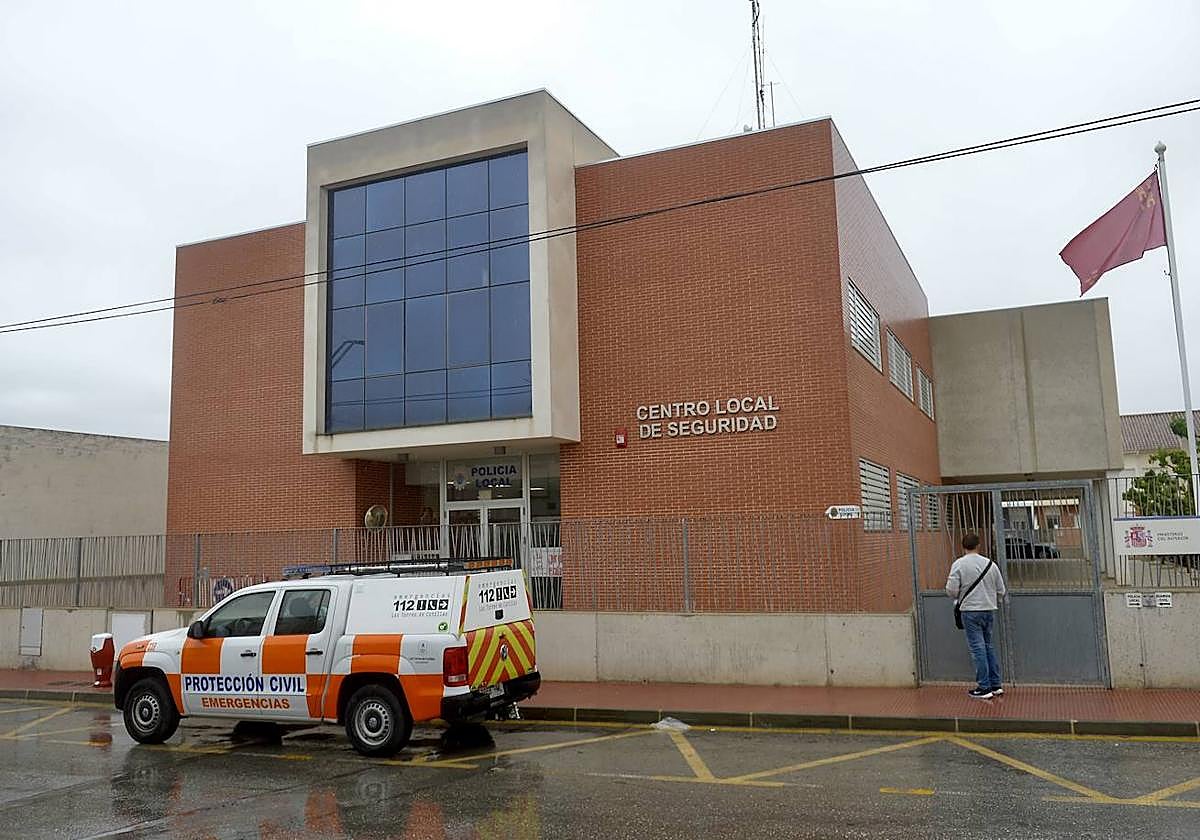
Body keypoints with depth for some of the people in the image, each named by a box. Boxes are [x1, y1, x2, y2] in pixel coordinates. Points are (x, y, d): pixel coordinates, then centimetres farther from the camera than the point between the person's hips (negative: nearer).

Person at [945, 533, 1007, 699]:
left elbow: (951, 590, -13)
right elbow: (1001, 591, 8)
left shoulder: (959, 564, -9)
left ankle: (984, 688, 1)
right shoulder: (990, 564, 4)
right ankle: (996, 685, 21)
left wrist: (957, 597, 10)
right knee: (988, 646, 16)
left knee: (978, 648, -1)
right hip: (989, 610, 5)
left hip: (971, 611, -5)